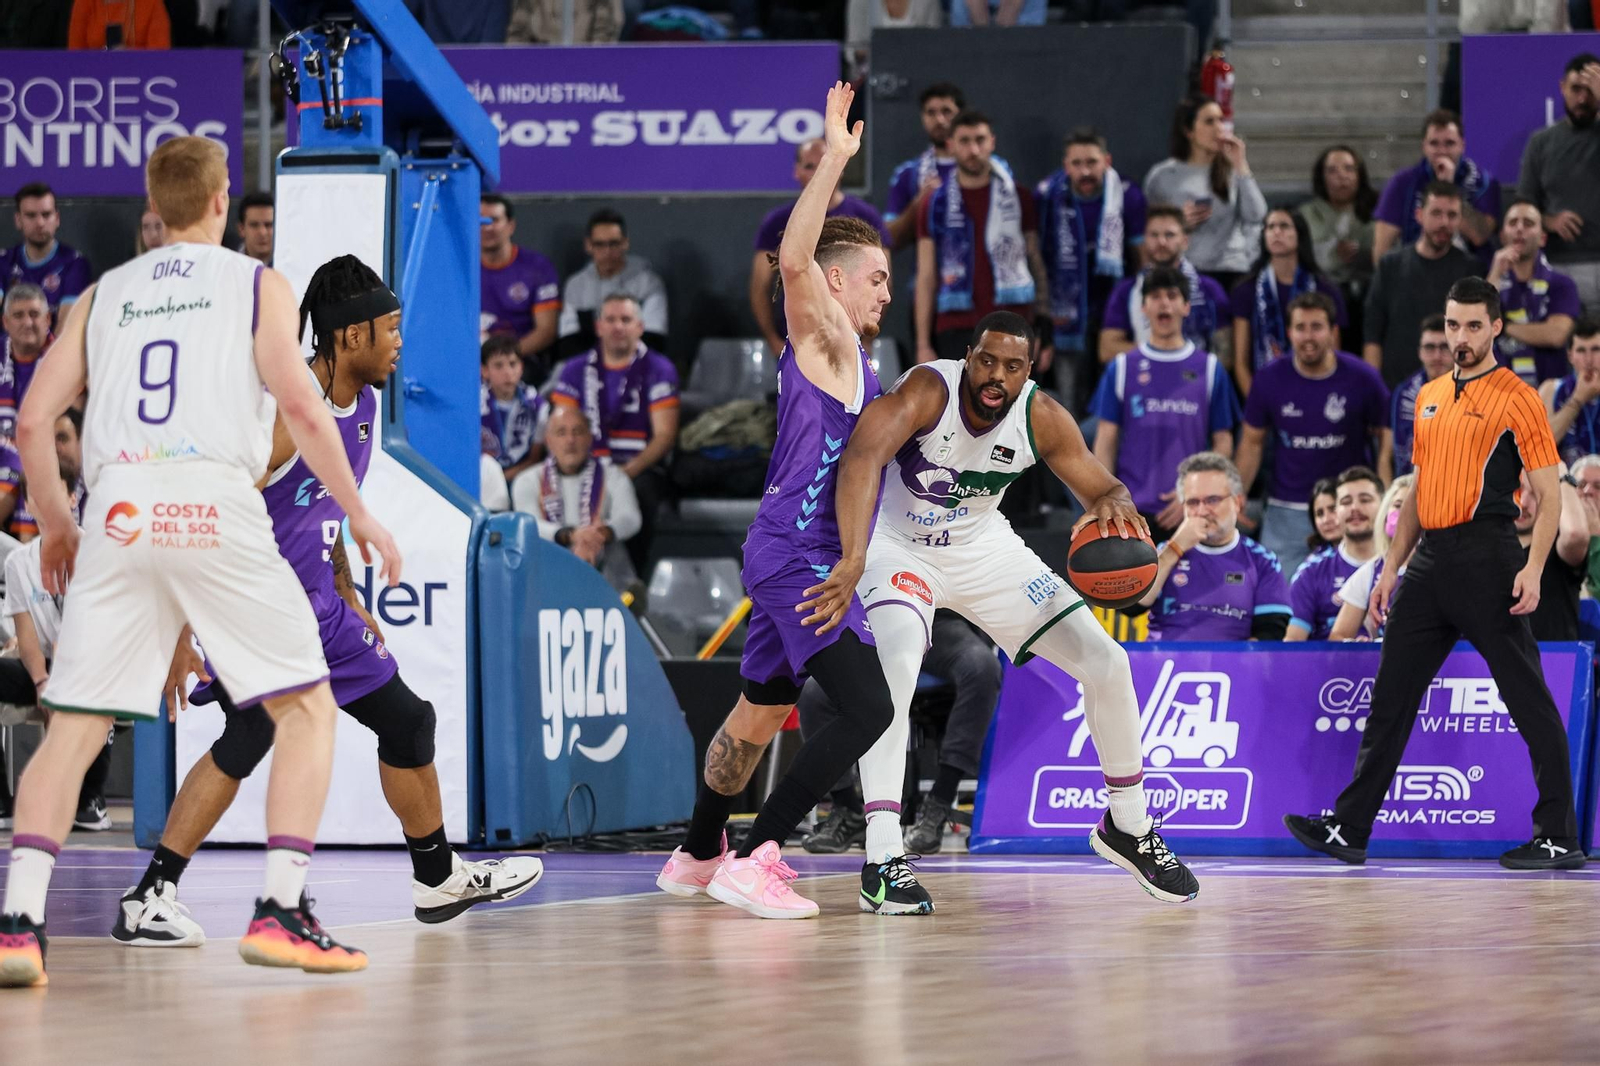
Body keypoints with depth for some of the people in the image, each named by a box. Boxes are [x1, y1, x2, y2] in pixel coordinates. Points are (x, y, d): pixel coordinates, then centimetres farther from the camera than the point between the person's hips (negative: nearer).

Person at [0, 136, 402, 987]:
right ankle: (280, 910, -3)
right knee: (308, 709, 9)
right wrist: (359, 513, 6)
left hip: (119, 510, 3)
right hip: (214, 503, -3)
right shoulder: (258, 284, 12)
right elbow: (302, 410, -3)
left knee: (72, 726, 7)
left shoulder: (103, 294, 21)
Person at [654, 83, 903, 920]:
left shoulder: (842, 356, 20)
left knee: (759, 712, 23)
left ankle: (696, 858, 38)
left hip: (794, 558, 11)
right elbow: (794, 259, -28)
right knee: (866, 709, -19)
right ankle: (752, 863, -21)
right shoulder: (824, 340, -7)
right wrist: (835, 158, -30)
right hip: (797, 557, -11)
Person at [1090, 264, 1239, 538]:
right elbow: (1106, 441, 6)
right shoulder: (1122, 368, 7)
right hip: (1131, 511, 0)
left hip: (1190, 513, 0)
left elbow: (1223, 443, 7)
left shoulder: (1210, 369, 7)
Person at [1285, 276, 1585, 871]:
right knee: (1390, 694, 6)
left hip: (1486, 560, -7)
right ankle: (1349, 830, 9)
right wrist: (1391, 569, 18)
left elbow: (1549, 494, -7)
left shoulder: (1517, 399, -4)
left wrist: (1533, 569, -19)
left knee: (1529, 702, -4)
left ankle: (1559, 838, 0)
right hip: (1431, 559, 7)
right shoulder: (1430, 398, 18)